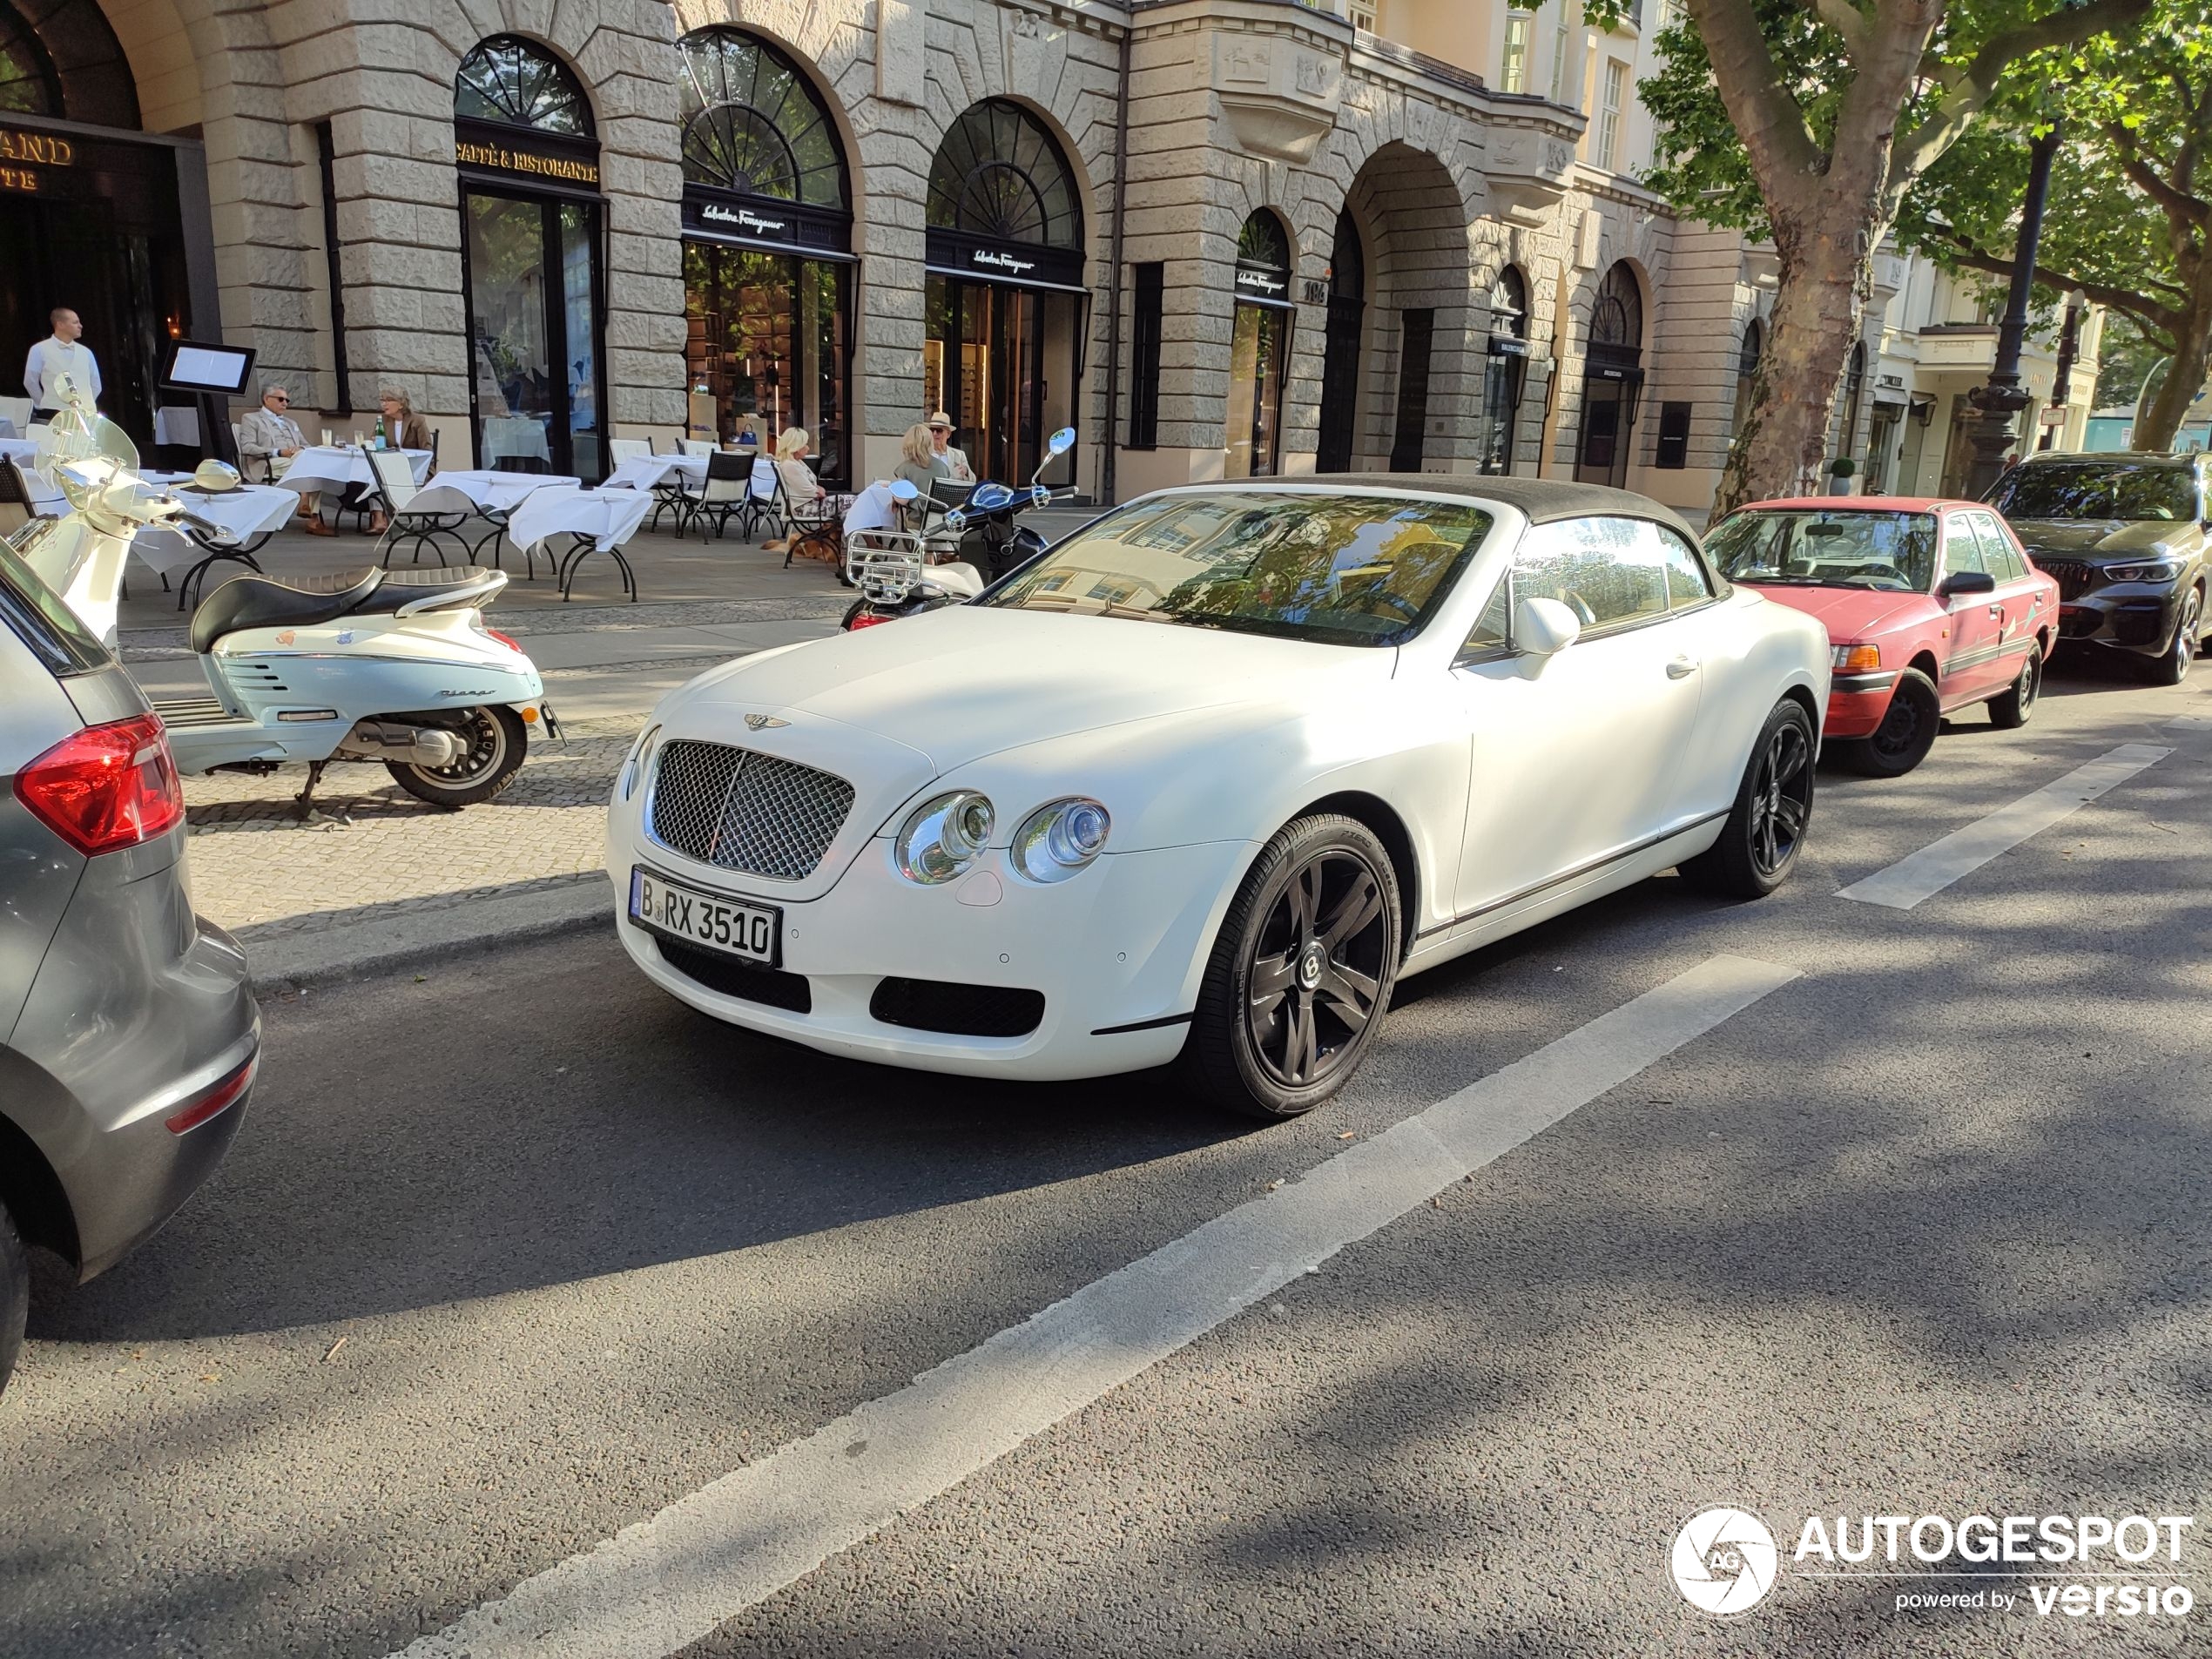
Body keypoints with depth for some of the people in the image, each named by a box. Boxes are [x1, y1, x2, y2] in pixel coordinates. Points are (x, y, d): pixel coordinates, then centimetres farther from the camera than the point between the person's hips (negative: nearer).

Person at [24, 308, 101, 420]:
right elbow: (30, 382, 6)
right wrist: (44, 406, 9)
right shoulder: (40, 350, 2)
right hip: (53, 416, -4)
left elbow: (96, 385, 18)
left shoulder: (86, 352, 13)